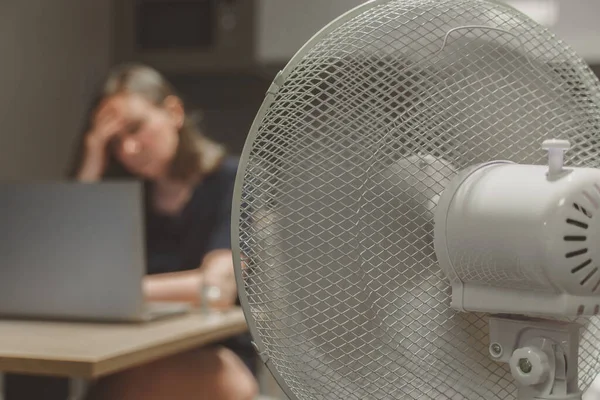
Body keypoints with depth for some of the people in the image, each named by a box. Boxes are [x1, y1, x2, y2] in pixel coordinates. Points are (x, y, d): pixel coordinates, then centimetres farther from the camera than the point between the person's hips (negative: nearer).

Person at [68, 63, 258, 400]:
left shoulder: (232, 182, -3)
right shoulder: (123, 189, 11)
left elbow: (217, 287, -20)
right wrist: (90, 169, -3)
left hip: (213, 360, -3)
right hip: (134, 357, 3)